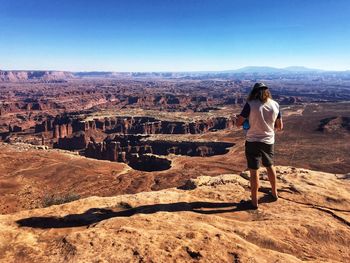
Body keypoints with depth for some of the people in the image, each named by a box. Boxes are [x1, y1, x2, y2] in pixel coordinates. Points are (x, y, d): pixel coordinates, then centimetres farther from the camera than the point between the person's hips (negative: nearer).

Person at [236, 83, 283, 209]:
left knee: (254, 171, 5)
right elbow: (280, 126, 6)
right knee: (270, 166, 25)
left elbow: (238, 123, -11)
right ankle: (274, 193, 42)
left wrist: (248, 120, 9)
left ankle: (254, 201, 15)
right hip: (269, 141, 4)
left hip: (253, 142, -4)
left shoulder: (250, 104, -14)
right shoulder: (275, 105, -1)